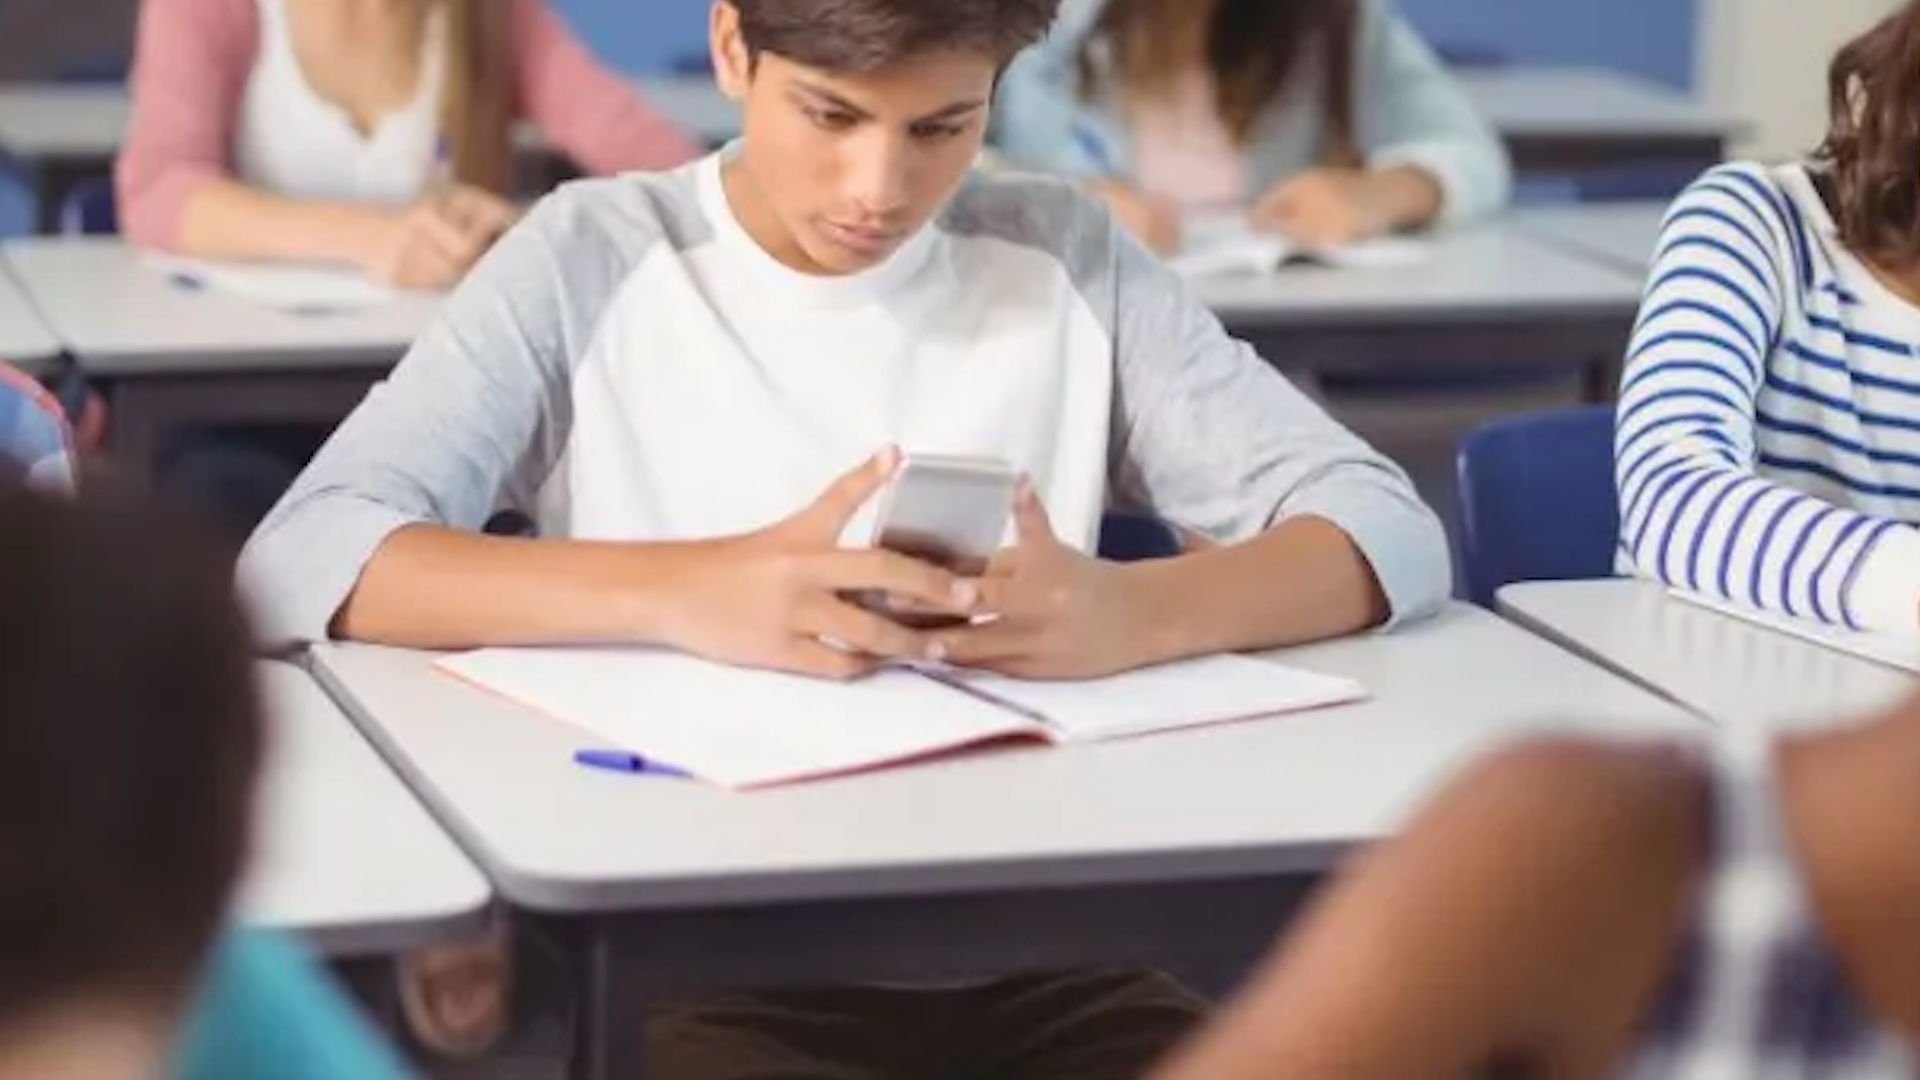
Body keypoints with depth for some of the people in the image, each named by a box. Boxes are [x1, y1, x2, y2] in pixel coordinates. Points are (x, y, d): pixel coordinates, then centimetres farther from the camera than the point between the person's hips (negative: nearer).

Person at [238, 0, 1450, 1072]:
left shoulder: (1067, 261, 6)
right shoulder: (594, 266, -1)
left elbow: (1390, 531, 1)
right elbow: (295, 566, -12)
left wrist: (1134, 612, -23)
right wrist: (686, 592, -29)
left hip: (1041, 948, 3)